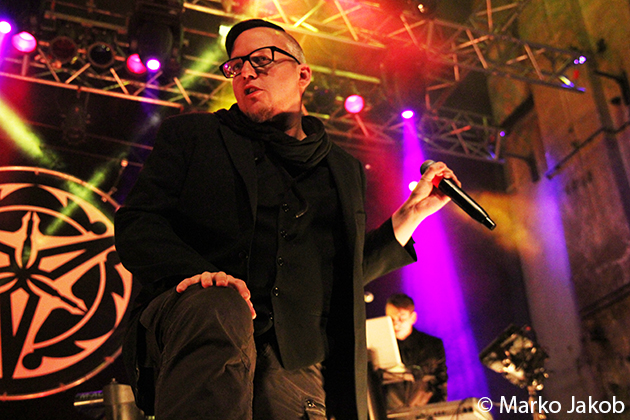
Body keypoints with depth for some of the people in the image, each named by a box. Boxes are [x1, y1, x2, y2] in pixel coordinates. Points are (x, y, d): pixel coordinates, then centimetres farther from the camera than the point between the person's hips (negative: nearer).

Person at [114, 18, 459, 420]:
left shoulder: (345, 169, 25)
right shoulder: (192, 134, 17)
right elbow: (136, 222, 6)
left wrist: (412, 213, 21)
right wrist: (192, 270, -15)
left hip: (294, 362, 3)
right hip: (190, 312, -2)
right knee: (220, 308, -37)